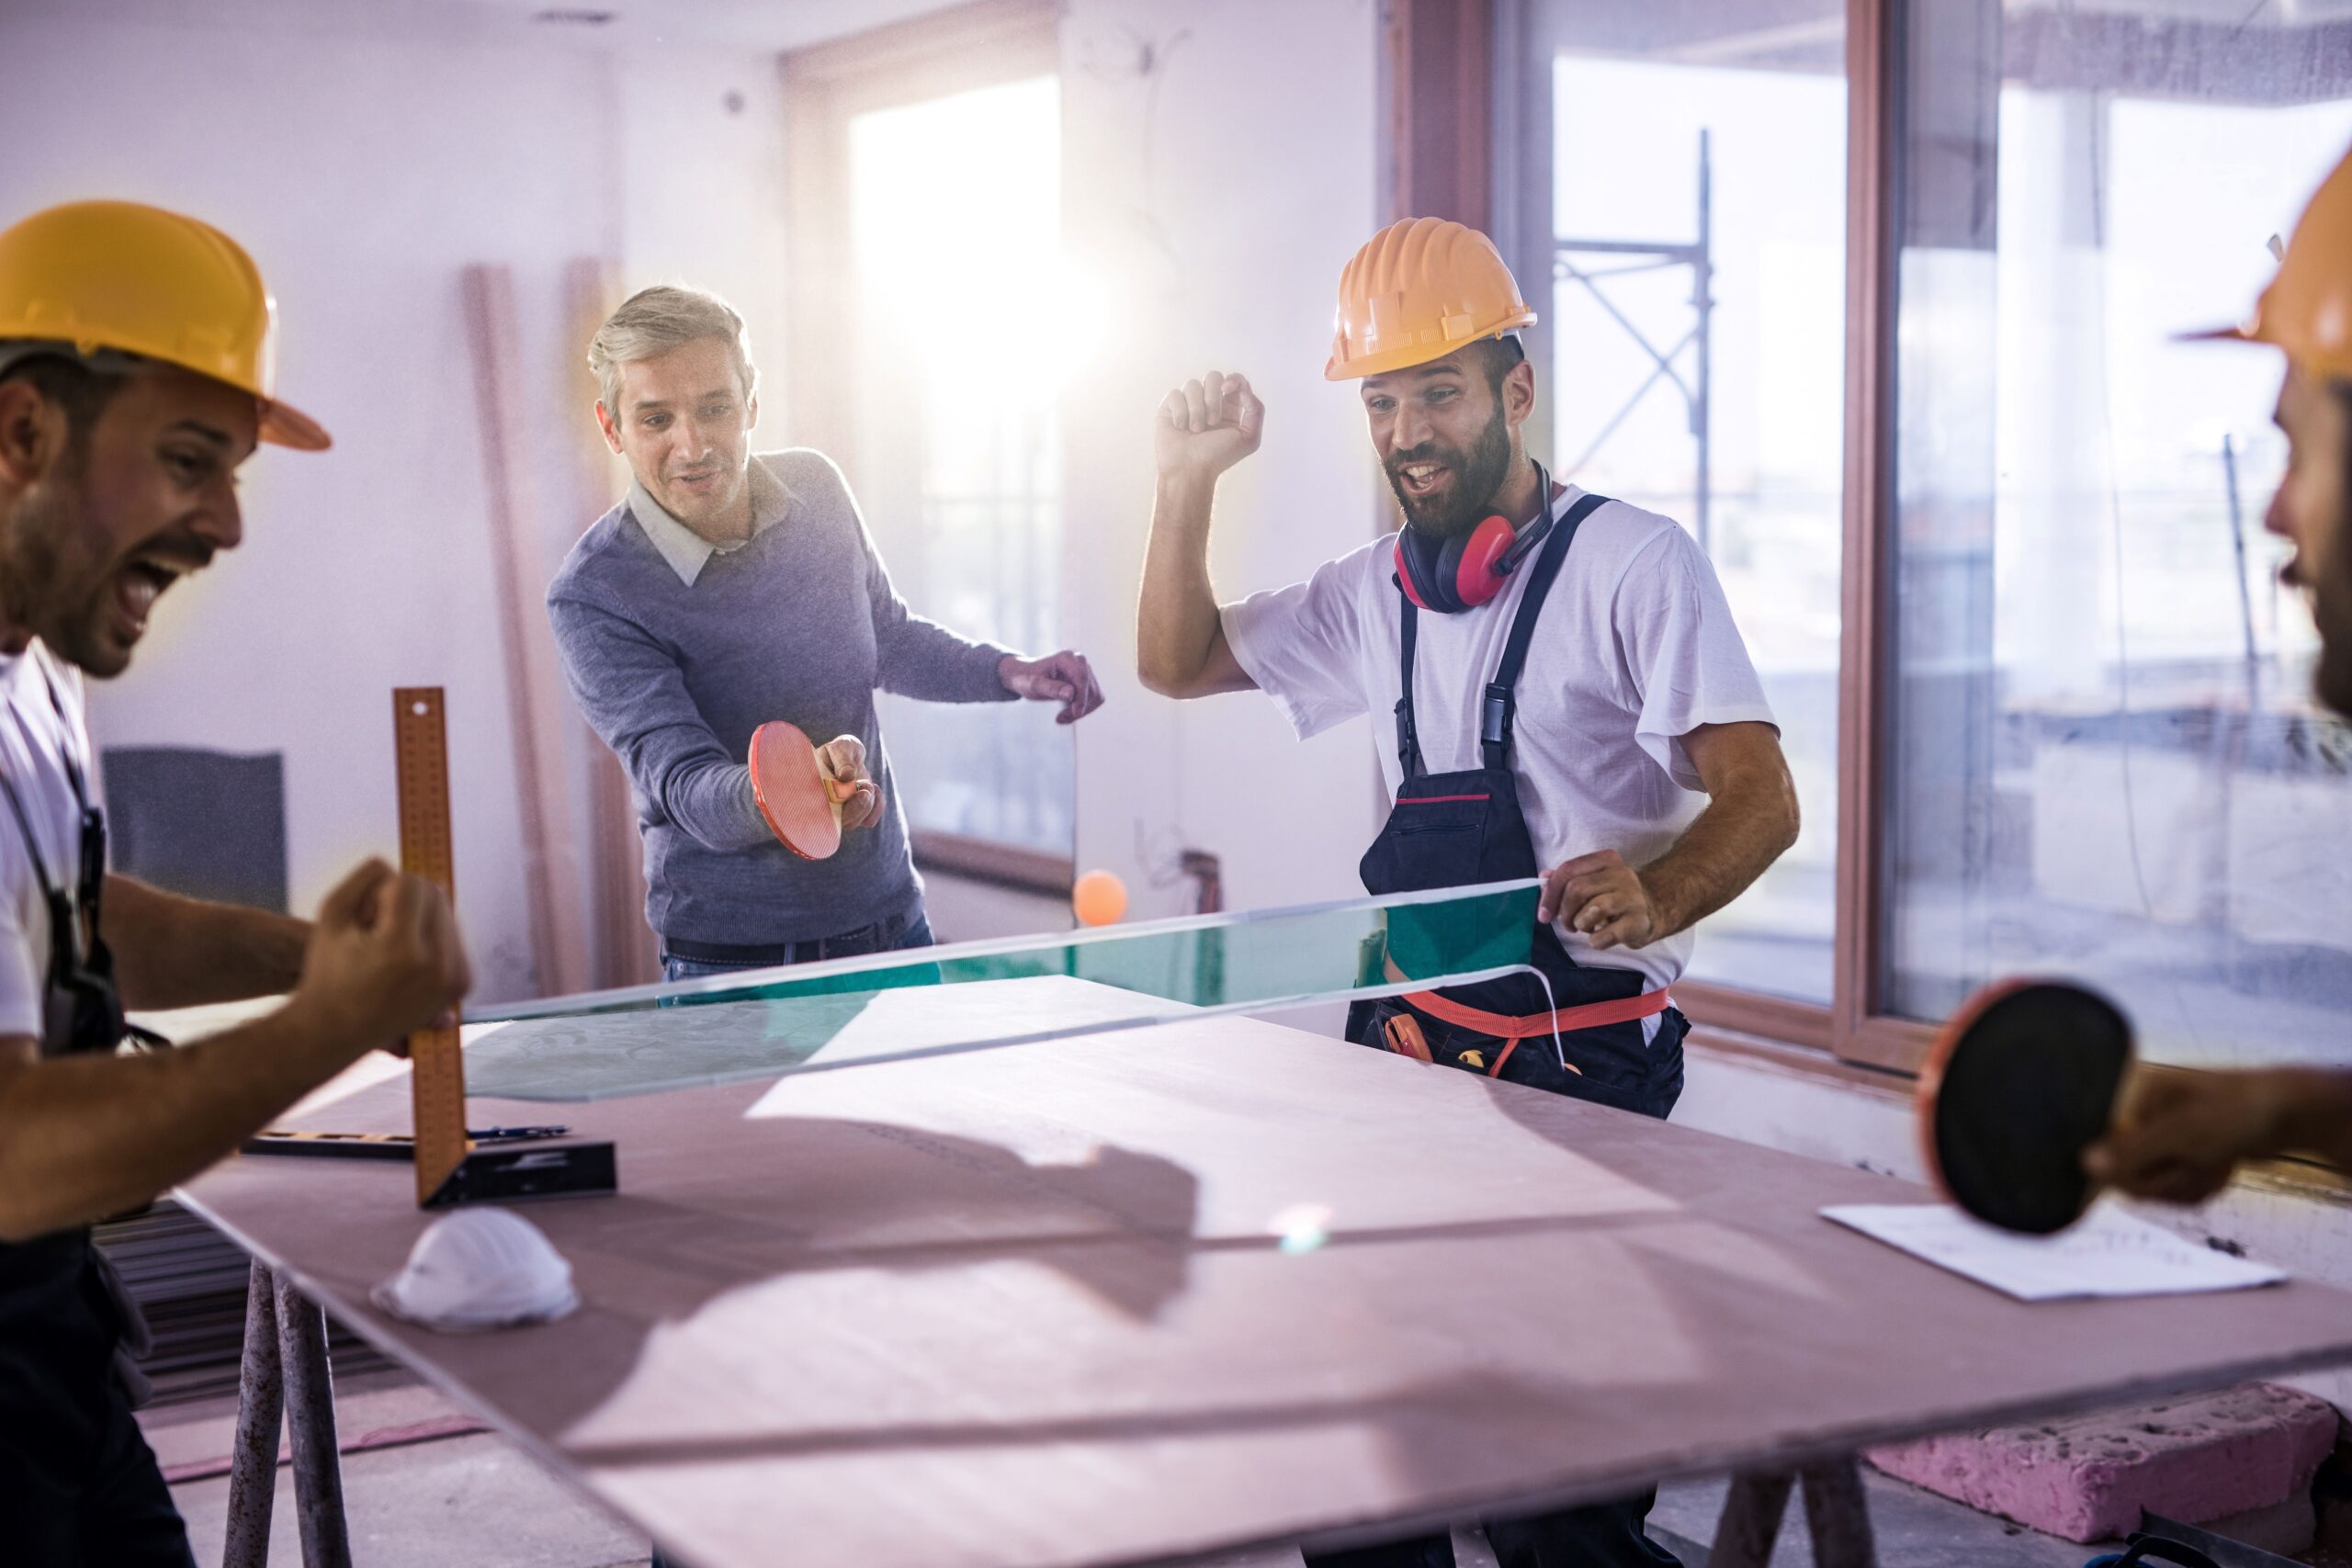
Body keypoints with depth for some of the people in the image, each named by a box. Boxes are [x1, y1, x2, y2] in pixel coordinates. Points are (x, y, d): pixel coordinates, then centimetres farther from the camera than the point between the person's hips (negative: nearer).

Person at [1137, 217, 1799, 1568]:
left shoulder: (1634, 560, -9)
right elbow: (1178, 663, 20)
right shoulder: (1382, 592, 13)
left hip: (1581, 1063, -6)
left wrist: (1653, 897, -37)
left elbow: (1760, 798, -16)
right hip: (1407, 1045, 7)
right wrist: (1189, 481, 5)